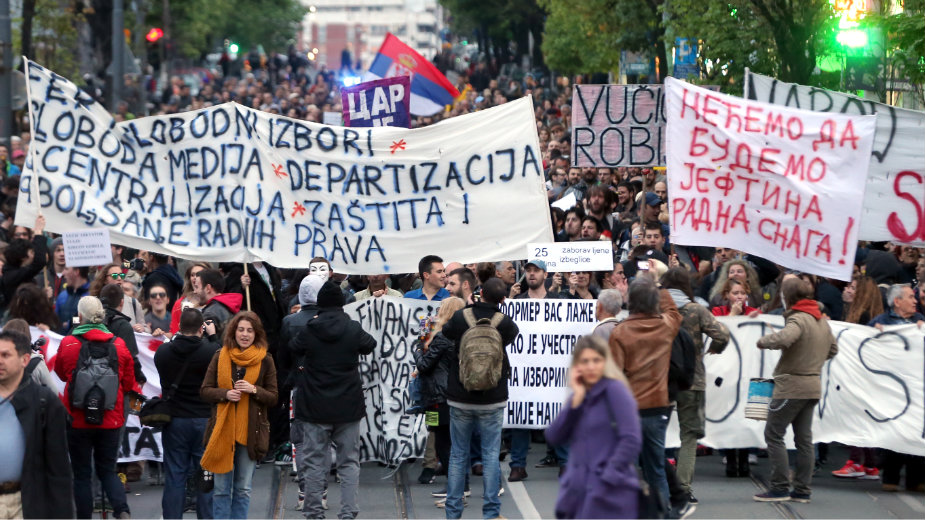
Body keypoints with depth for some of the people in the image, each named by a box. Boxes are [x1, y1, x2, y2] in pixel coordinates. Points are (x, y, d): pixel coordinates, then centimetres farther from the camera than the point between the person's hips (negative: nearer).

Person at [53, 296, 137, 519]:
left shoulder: (68, 344, -9)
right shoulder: (119, 344, -3)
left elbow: (60, 373, 10)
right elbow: (129, 384, 6)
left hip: (78, 419, -2)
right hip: (111, 419, 2)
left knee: (81, 473, 9)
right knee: (108, 470, 12)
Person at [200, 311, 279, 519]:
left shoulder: (265, 361, 1)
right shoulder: (220, 357, 3)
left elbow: (273, 398, 3)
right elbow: (204, 391, 4)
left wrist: (254, 390, -16)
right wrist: (225, 394, -15)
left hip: (250, 432, 0)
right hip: (222, 430, 0)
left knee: (243, 490, 7)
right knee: (221, 489, 3)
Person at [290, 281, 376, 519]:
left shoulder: (308, 332, -9)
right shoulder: (353, 330, -7)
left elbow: (294, 350, 8)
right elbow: (369, 346, 12)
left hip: (315, 408, 0)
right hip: (348, 408, 0)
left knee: (315, 462, 7)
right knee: (349, 462, 8)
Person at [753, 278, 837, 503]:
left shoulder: (798, 319, -16)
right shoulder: (822, 320, 13)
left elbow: (784, 338, -35)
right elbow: (833, 349, 25)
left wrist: (763, 341, -17)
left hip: (792, 386, -9)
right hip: (813, 385, 9)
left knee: (773, 434, -1)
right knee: (804, 438, 11)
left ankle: (780, 488, -4)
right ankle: (802, 490, 11)